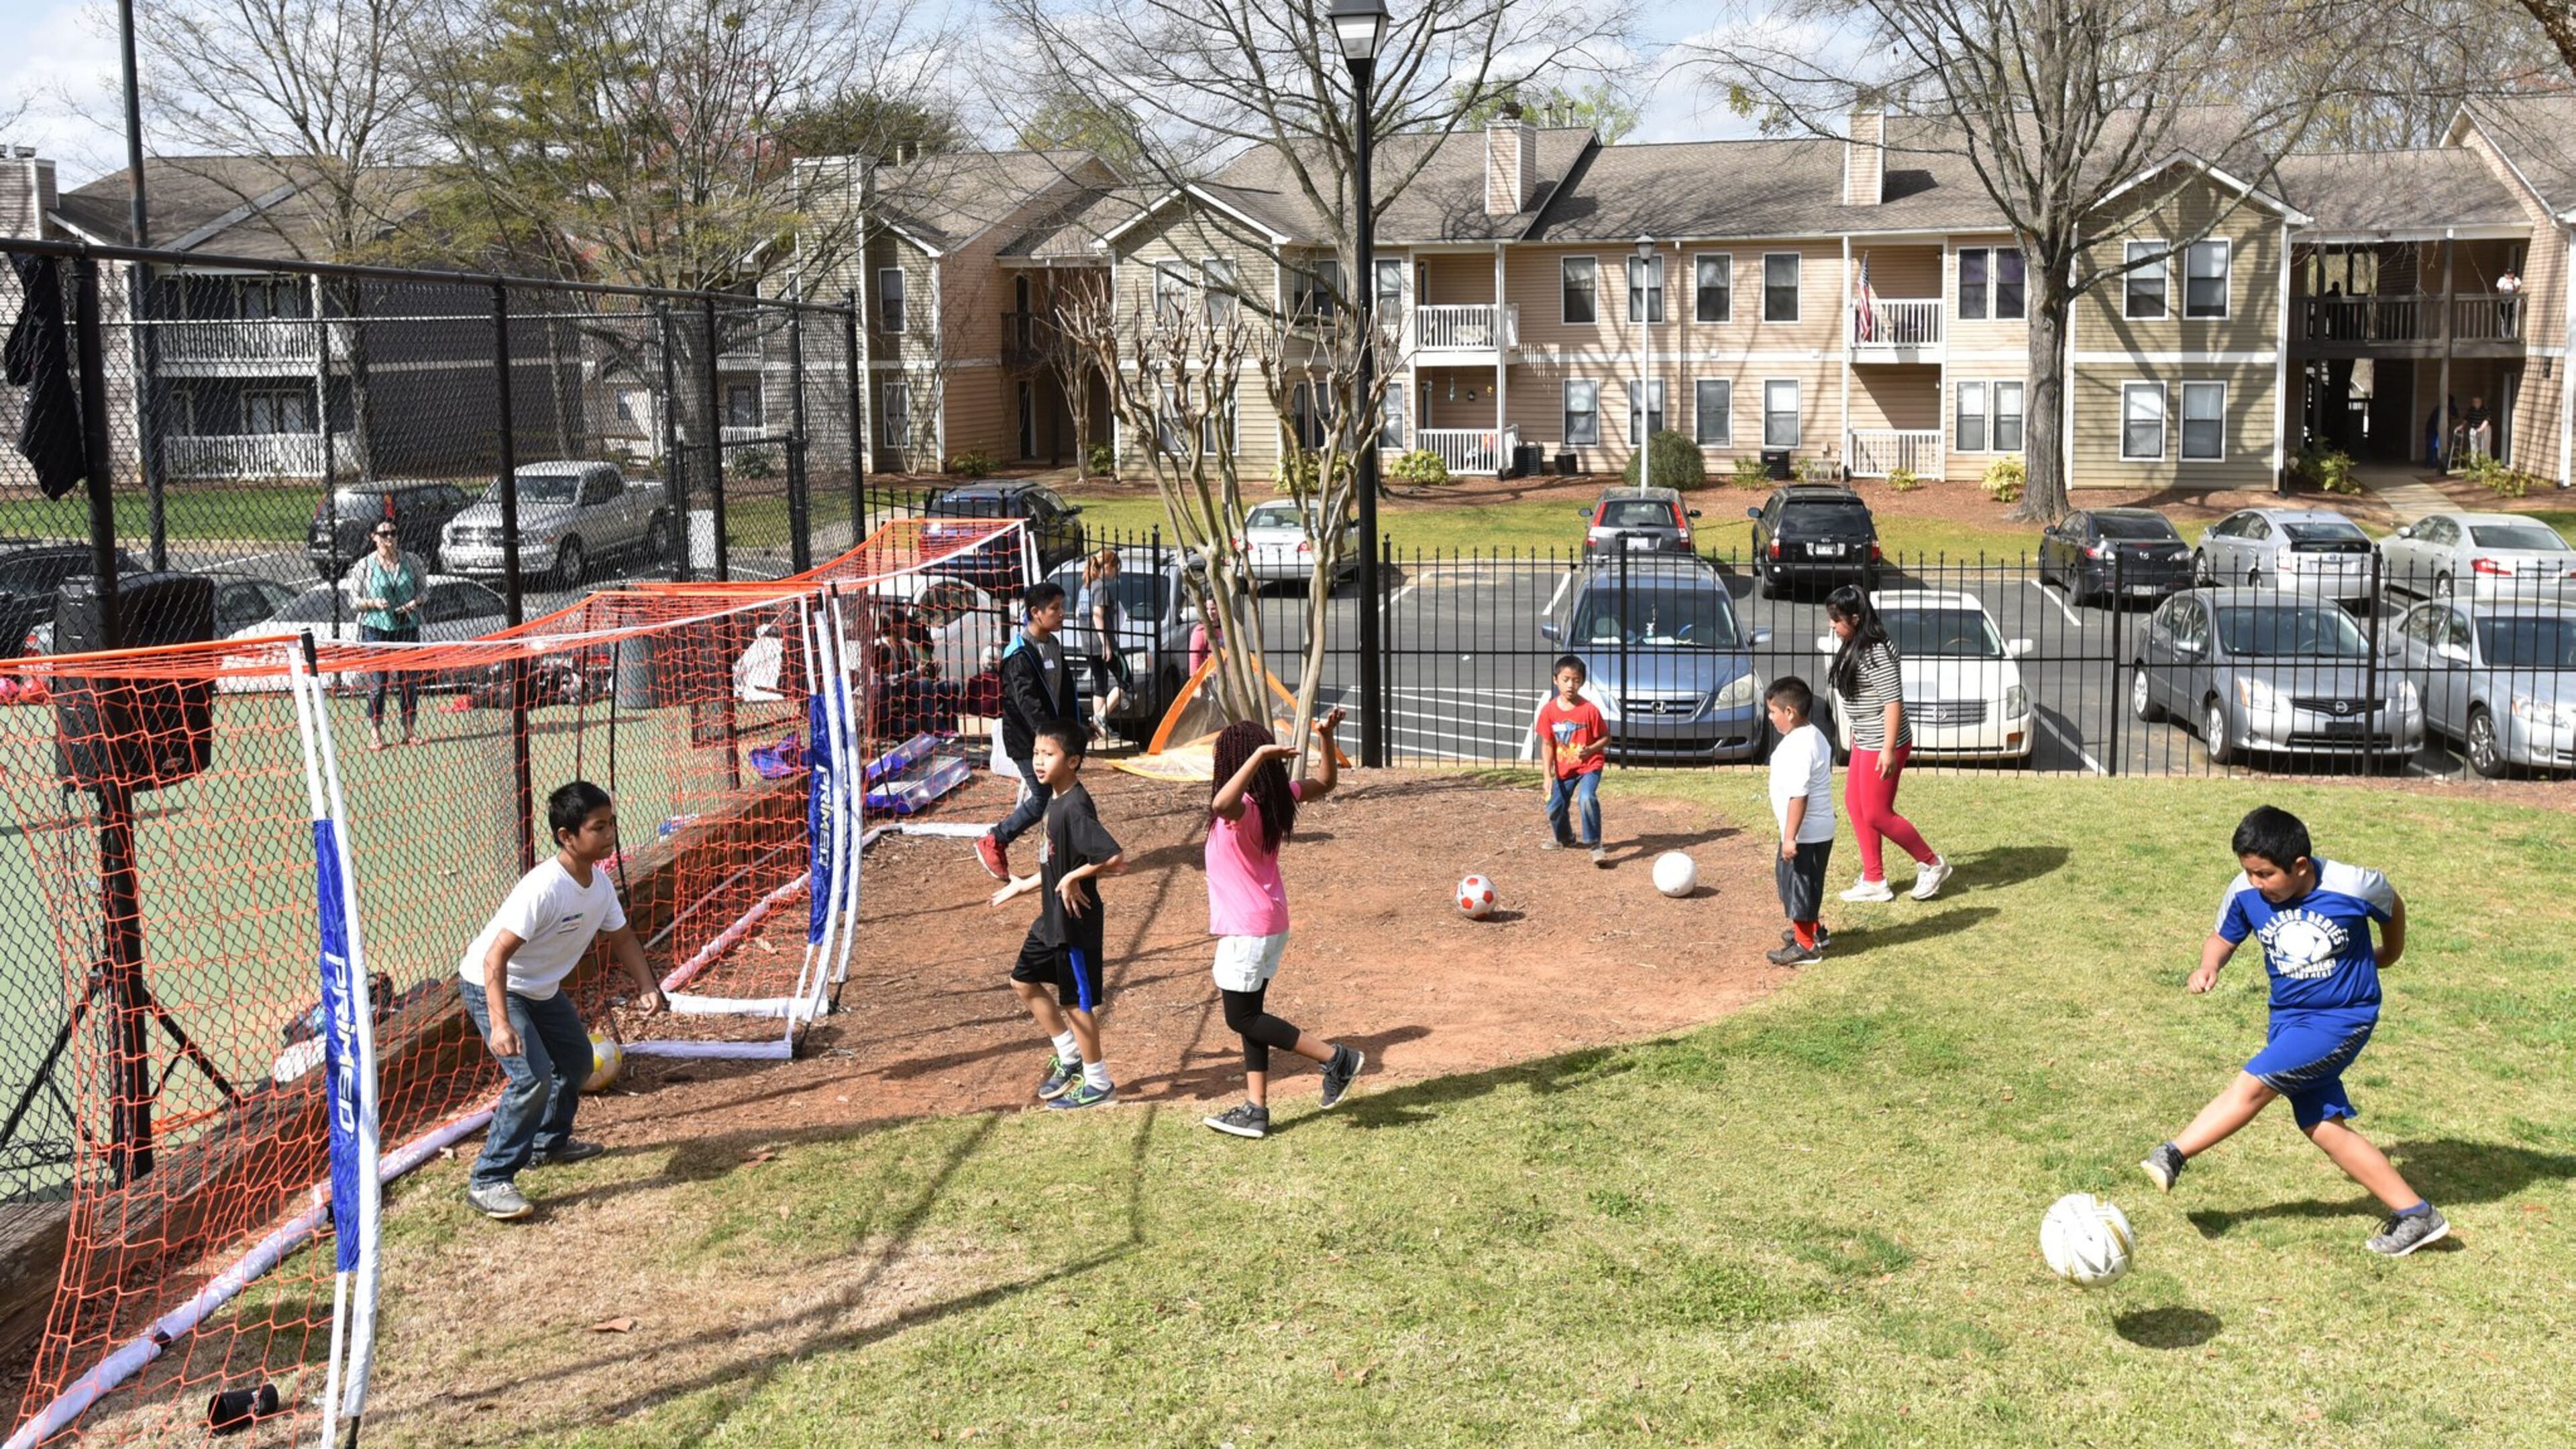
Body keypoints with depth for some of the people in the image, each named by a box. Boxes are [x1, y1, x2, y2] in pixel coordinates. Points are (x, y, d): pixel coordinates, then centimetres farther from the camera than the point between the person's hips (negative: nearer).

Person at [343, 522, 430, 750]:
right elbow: (354, 598, 2)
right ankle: (376, 735, 4)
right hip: (376, 630, -2)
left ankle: (410, 731, 17)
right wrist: (373, 603, -16)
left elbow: (424, 588, 12)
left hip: (408, 628, 2)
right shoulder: (365, 566, -1)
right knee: (378, 682, -3)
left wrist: (416, 602, -9)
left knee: (410, 681, 5)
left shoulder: (411, 561, 5)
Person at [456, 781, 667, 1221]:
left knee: (578, 1059, 23)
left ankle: (549, 1142, 46)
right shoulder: (543, 888, -34)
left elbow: (621, 937, 7)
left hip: (542, 988, 9)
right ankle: (488, 1181, -16)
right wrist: (500, 1024, -44)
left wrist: (647, 986, -8)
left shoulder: (600, 882, -8)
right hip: (490, 986, -9)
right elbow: (495, 957, -36)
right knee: (533, 1075, -24)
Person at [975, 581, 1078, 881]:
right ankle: (991, 843, 9)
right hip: (1026, 739, -8)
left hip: (1052, 734, 8)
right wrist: (1048, 734, -39)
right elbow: (1027, 700, -29)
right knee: (1042, 799, -7)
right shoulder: (1020, 654, -19)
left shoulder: (1054, 645, 10)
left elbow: (1065, 691, 18)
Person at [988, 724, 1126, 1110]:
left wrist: (1073, 879, -23)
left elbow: (1116, 858, -33)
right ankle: (1069, 1057, 32)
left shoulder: (1075, 808, -24)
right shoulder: (1055, 800, 5)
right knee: (1024, 981, 20)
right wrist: (1024, 886, 22)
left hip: (1075, 922, -10)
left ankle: (1098, 1084, 19)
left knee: (1076, 1002, 3)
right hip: (1052, 919, 10)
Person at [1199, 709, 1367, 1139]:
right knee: (1249, 1014, 14)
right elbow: (1325, 782, 16)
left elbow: (1222, 803, -50)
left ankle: (1336, 1057, 1)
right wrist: (1325, 736, 3)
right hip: (1271, 924, 9)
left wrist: (1259, 756, -48)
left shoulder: (1243, 808, -24)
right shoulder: (1278, 796, 0)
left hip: (1246, 930, -9)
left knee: (1241, 1018, 2)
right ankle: (1255, 1110, 17)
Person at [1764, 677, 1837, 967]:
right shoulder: (1813, 735, 7)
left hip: (1804, 834, -10)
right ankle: (1812, 930, 40)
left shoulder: (1798, 747, -25)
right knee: (1807, 883, 24)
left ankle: (1806, 946, 11)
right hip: (1820, 829, 10)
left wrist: (1790, 837, -24)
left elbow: (1799, 795, -27)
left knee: (1796, 881, 2)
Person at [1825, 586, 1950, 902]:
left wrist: (1888, 749, -25)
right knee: (1855, 804, 13)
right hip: (1864, 742, 10)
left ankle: (1932, 864, 16)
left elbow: (1893, 700, -24)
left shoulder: (1876, 652, -23)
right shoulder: (1851, 647, 7)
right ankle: (1874, 881, 22)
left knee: (1876, 814, -2)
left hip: (1881, 745, -10)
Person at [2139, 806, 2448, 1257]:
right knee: (2322, 1128, 2)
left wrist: (2390, 953, 23)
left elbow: (2392, 907, 4)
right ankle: (2415, 1214, 11)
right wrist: (2209, 966, -16)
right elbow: (2223, 936, 7)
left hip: (2342, 1017, -5)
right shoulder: (2245, 892, -10)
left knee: (2254, 1084, -19)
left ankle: (2172, 1156, -10)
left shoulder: (2354, 887, -19)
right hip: (2289, 1017, 6)